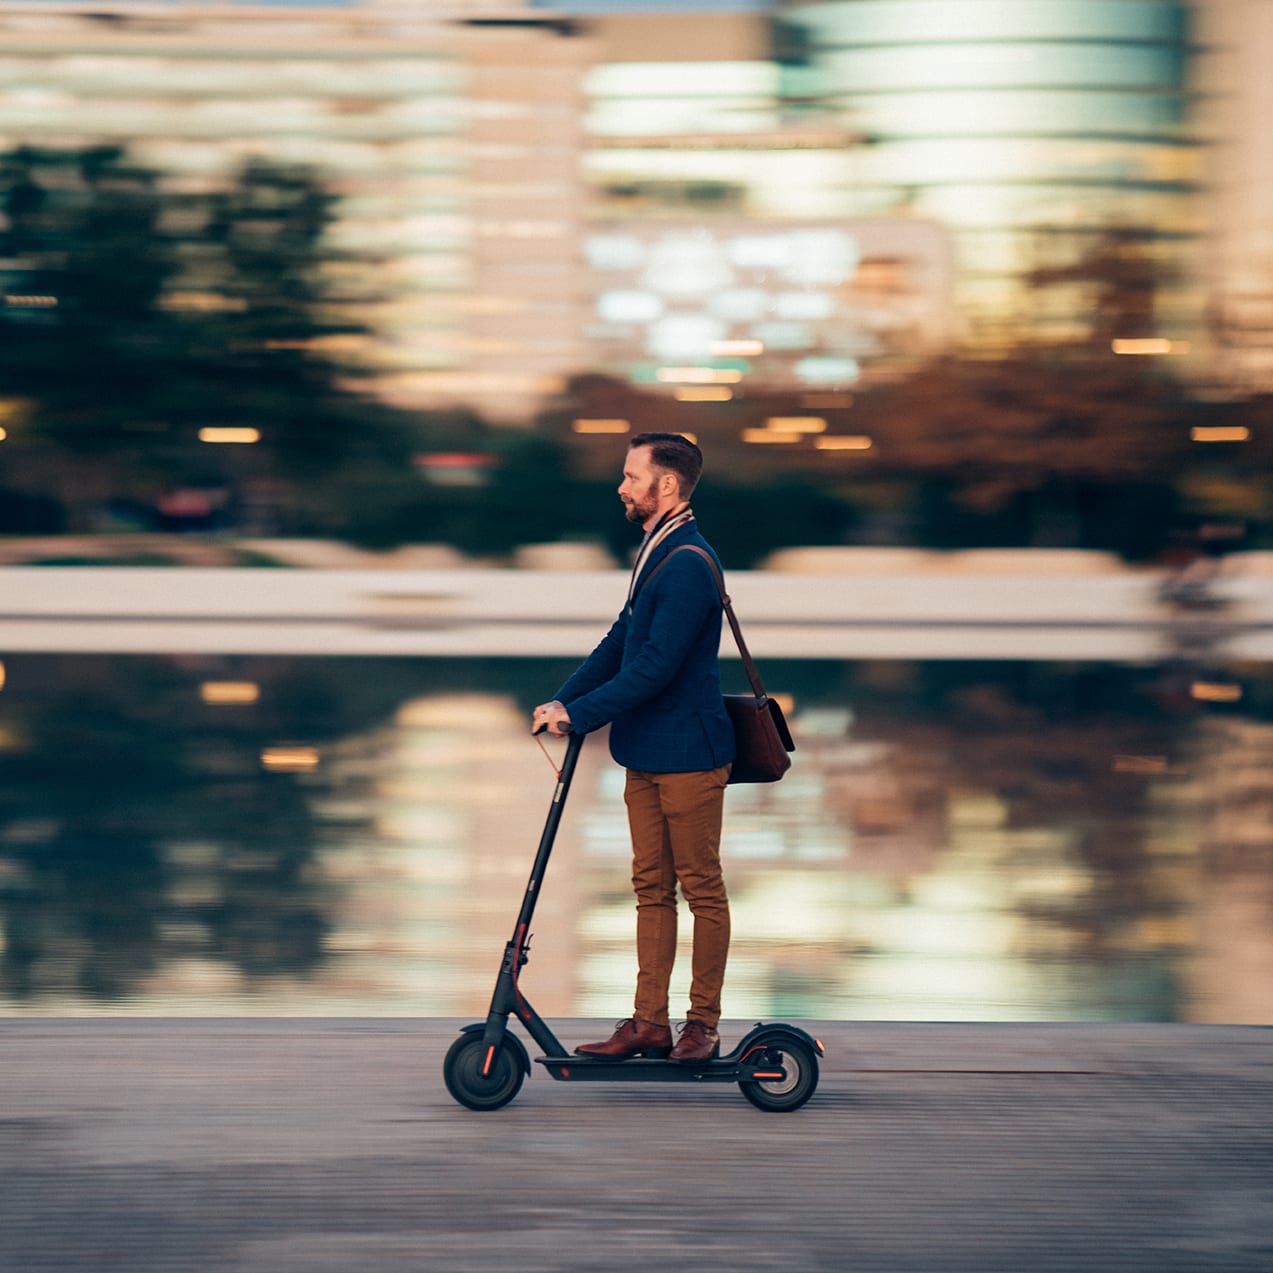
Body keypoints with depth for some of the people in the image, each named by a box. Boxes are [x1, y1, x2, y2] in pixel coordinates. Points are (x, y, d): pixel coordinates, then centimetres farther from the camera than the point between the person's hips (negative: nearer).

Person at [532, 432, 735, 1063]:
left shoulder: (689, 565, -19)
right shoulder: (656, 552, 13)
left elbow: (654, 667, -23)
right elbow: (619, 643, 16)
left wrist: (578, 714, -19)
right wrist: (560, 702, 5)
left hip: (687, 754, -10)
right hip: (646, 752, 10)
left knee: (701, 887, 1)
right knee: (652, 887, 11)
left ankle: (704, 1024, 8)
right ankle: (649, 1023, 14)